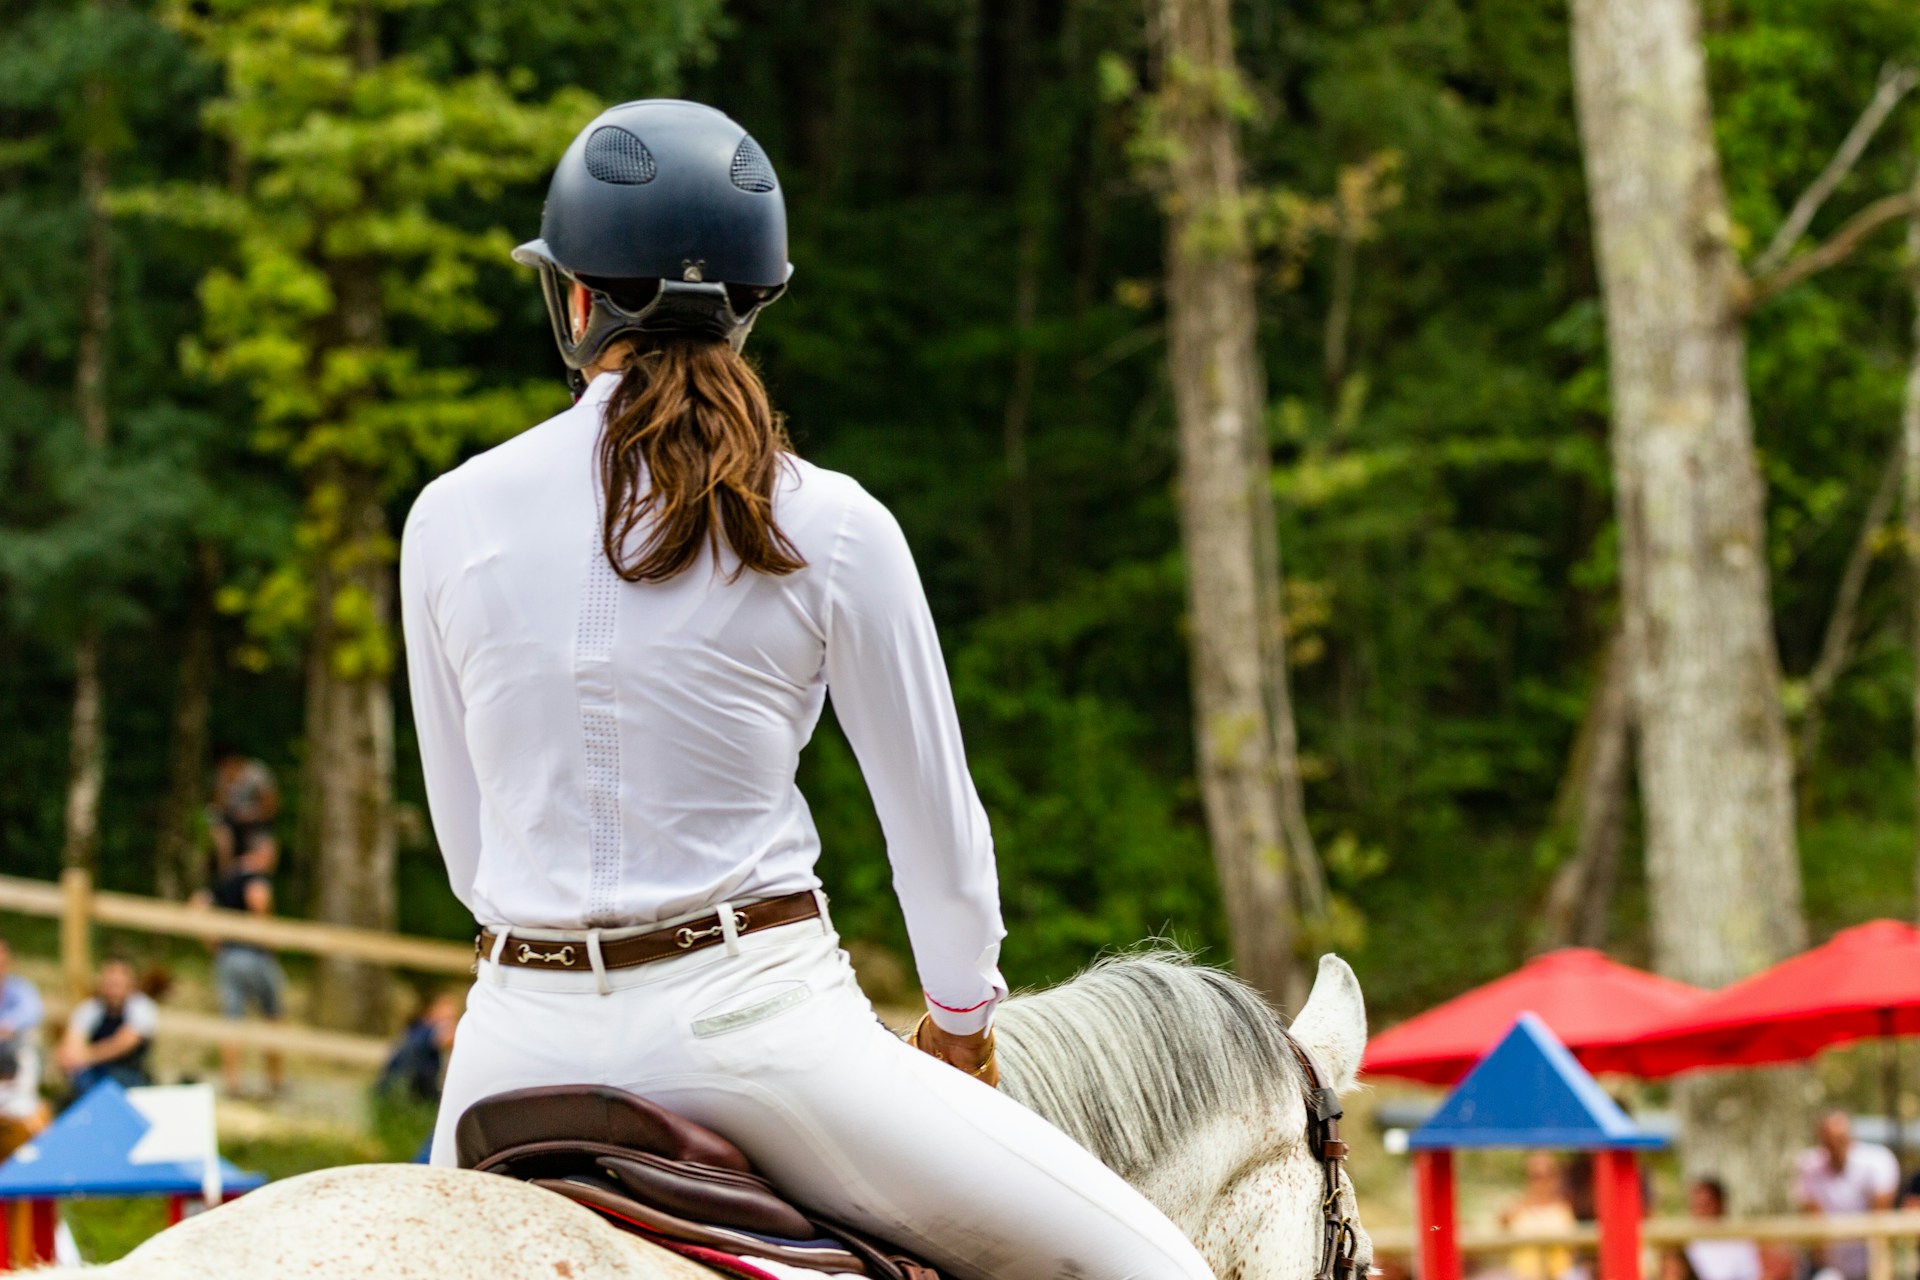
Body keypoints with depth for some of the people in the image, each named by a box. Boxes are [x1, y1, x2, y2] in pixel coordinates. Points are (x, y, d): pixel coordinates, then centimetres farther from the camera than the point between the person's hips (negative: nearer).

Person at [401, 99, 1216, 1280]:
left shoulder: (449, 519, 2)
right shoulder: (832, 529, -4)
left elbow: (467, 838, 11)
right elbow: (935, 822, 6)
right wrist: (962, 1021, 23)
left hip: (526, 1034, 3)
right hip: (752, 1009, -3)